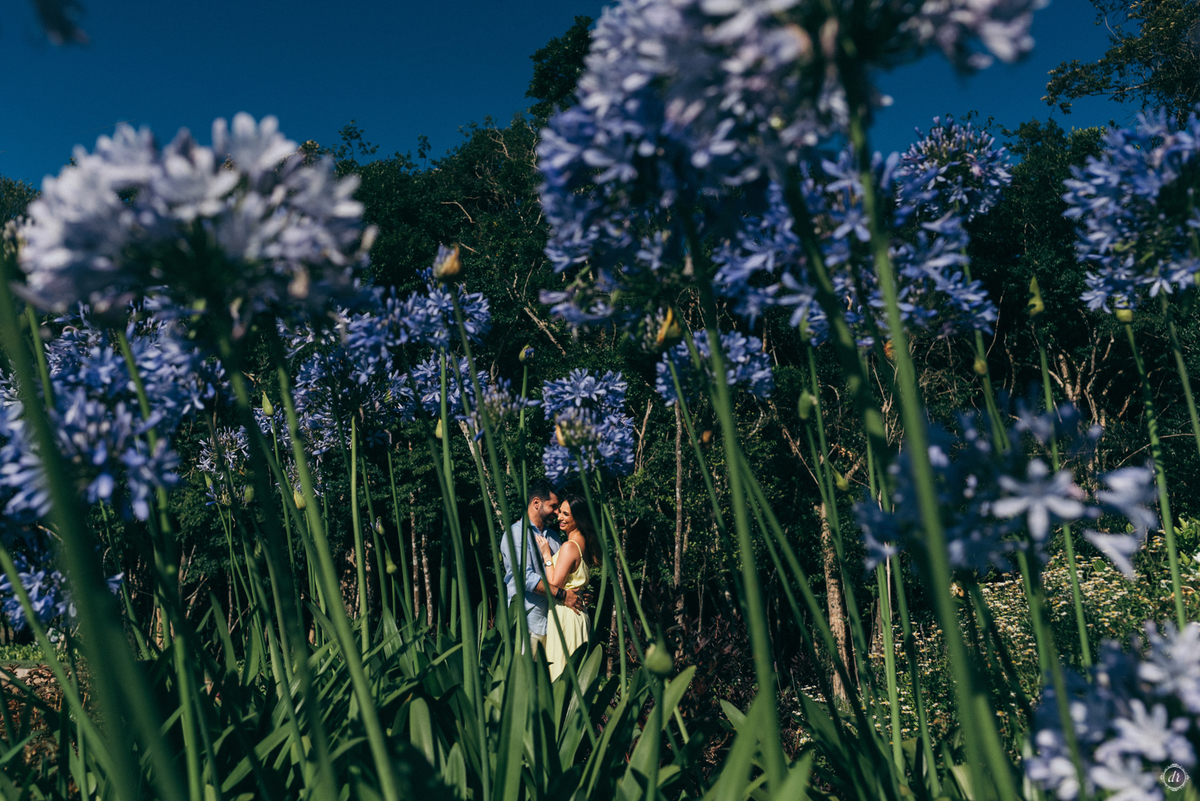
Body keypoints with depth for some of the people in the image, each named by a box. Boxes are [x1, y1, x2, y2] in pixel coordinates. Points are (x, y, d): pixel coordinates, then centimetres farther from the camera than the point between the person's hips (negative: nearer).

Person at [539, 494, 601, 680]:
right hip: (578, 613, 9)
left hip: (564, 614, -9)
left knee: (561, 674, -3)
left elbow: (554, 584, -17)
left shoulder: (569, 546, -17)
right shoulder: (584, 544, 9)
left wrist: (546, 555, -12)